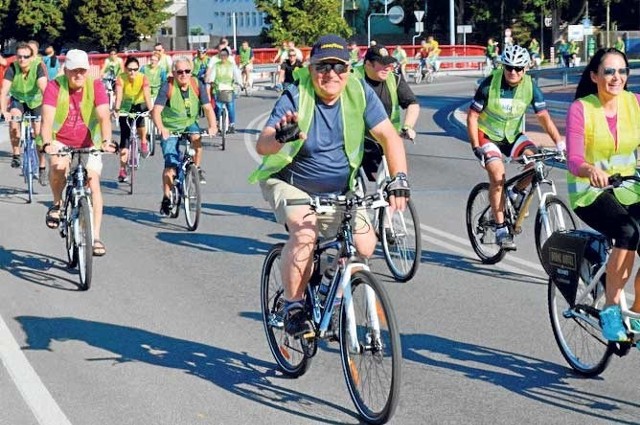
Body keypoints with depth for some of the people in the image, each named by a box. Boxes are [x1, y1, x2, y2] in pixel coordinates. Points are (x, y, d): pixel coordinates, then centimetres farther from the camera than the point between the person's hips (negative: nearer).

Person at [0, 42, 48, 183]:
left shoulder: (38, 66, -29)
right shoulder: (12, 68, -26)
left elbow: (44, 88, -40)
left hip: (36, 101, -1)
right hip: (18, 99, 1)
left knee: (39, 133, -8)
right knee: (14, 118, -30)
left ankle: (42, 168, 8)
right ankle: (15, 154, -16)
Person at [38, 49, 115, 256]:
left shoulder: (96, 86, -13)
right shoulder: (55, 86, -15)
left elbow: (104, 116, -25)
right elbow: (47, 117, -26)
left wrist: (106, 141, -43)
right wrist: (47, 143, -43)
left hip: (88, 145, 1)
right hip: (60, 142, -1)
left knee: (93, 184, -13)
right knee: (58, 166, -33)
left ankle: (95, 237, -7)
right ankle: (57, 204, -3)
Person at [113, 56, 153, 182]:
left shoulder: (143, 78, -24)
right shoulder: (121, 79, -23)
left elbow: (147, 96, -35)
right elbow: (118, 96, -35)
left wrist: (151, 110, -51)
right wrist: (116, 109, -53)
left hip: (140, 105, 0)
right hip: (126, 107, 0)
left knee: (140, 116, -35)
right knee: (124, 137, -8)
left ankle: (143, 142, -4)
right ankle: (122, 169, -3)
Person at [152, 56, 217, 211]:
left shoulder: (197, 85, -10)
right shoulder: (168, 87, -19)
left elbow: (208, 107, -11)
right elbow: (156, 111, -24)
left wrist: (213, 126, -29)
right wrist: (161, 129, -41)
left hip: (189, 124, 2)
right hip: (170, 129, -2)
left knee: (197, 138, -33)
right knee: (171, 166, -10)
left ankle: (197, 169, -9)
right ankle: (166, 198, 6)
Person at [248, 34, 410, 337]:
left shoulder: (359, 93, -13)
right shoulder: (296, 97, -22)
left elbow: (388, 136, -12)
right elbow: (262, 145, -33)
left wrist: (399, 179, -27)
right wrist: (281, 137, -57)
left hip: (337, 192, 4)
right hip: (290, 185, -4)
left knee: (365, 244, -13)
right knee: (305, 231, -31)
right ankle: (293, 307, -12)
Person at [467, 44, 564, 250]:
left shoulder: (530, 86, -13)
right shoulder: (490, 84, -20)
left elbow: (544, 117, -12)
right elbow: (472, 117, -15)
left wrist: (560, 142, -23)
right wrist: (476, 148, -22)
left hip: (513, 135, 3)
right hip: (487, 135, -3)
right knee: (498, 174, -25)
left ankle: (518, 192, 5)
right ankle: (501, 228, -19)